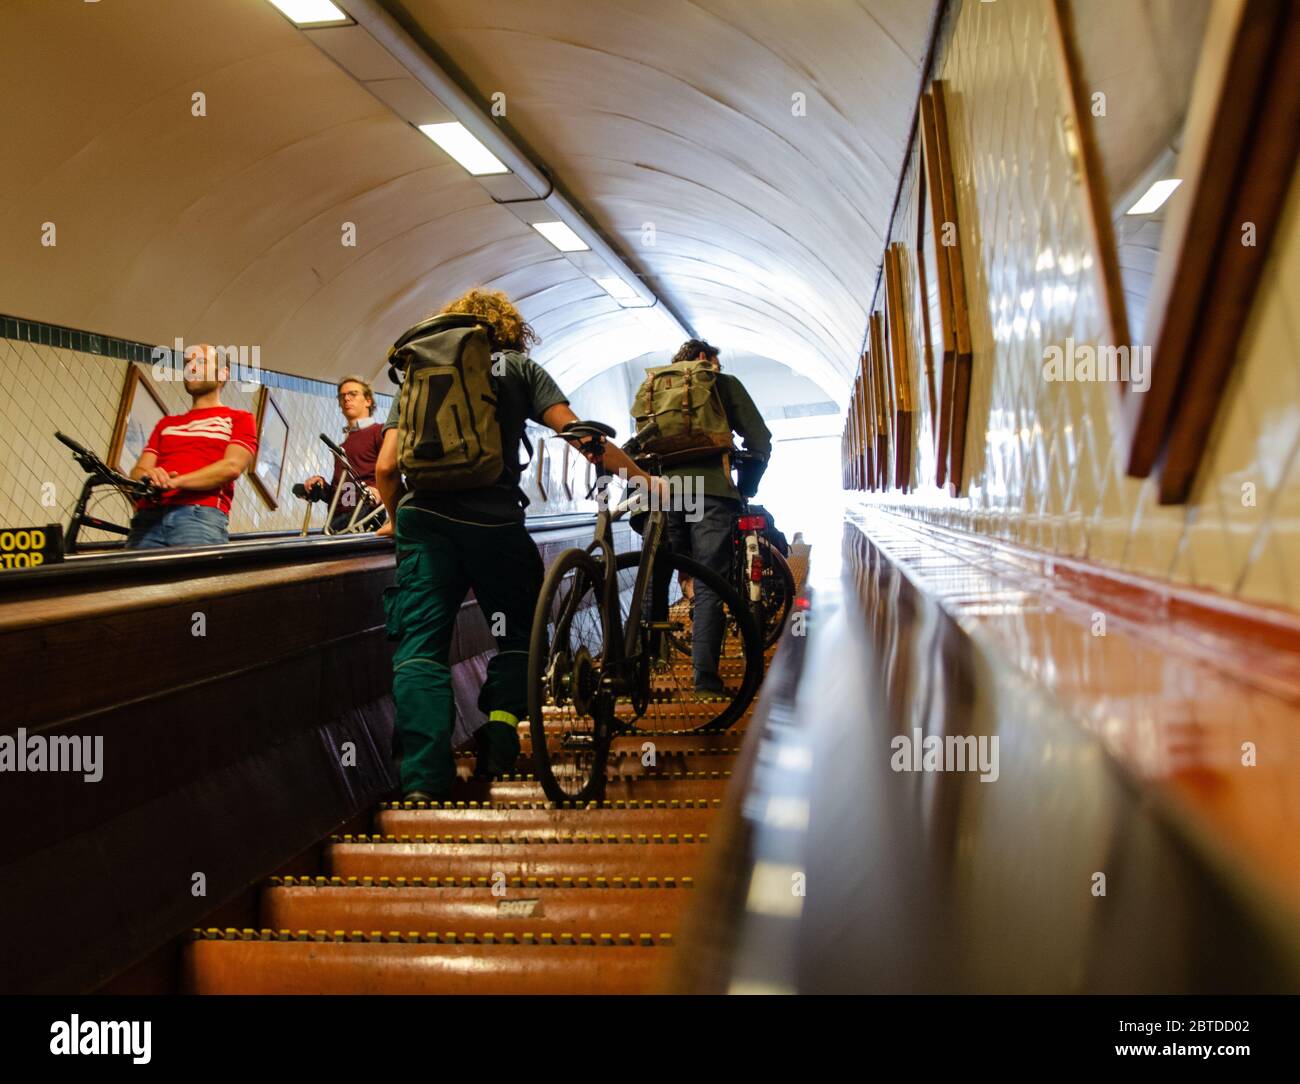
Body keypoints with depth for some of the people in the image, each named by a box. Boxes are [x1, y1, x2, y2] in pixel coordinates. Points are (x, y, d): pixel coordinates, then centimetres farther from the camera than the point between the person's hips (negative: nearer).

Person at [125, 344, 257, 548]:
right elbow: (138, 470, 18)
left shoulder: (238, 419, 16)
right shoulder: (166, 423, 30)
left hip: (201, 515, -4)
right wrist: (148, 477, -8)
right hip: (149, 518, 4)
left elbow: (232, 466, -2)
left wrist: (176, 481, -15)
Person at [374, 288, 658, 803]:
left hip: (425, 518, 2)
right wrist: (641, 475, 4)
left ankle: (423, 780, -10)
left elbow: (386, 466, 11)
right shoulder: (518, 366, 14)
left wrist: (396, 519, 27)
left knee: (420, 647, 1)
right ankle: (500, 720, -4)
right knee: (519, 635, 18)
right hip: (495, 520, -1)